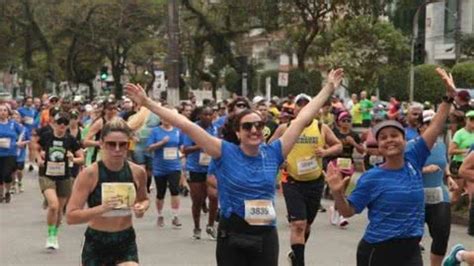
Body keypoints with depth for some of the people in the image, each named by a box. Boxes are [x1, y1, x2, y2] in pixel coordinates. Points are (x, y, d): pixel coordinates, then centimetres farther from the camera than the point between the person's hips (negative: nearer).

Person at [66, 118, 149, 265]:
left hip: (126, 243, 2)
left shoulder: (137, 172, -4)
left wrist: (142, 207, -7)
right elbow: (71, 216, -18)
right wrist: (101, 208, -33)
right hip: (96, 244, -2)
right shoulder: (89, 174, -15)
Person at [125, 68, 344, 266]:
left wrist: (328, 89, 9)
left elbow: (302, 119, 5)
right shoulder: (226, 153, -7)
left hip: (266, 236, 2)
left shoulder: (273, 153, 1)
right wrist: (148, 103, -14)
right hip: (232, 236, -2)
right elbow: (186, 125, -11)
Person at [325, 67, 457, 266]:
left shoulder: (412, 162, 1)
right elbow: (348, 211, -5)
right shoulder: (372, 178, -9)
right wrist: (337, 193, -24)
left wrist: (449, 97, 1)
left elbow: (435, 128, 3)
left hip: (410, 250, 3)